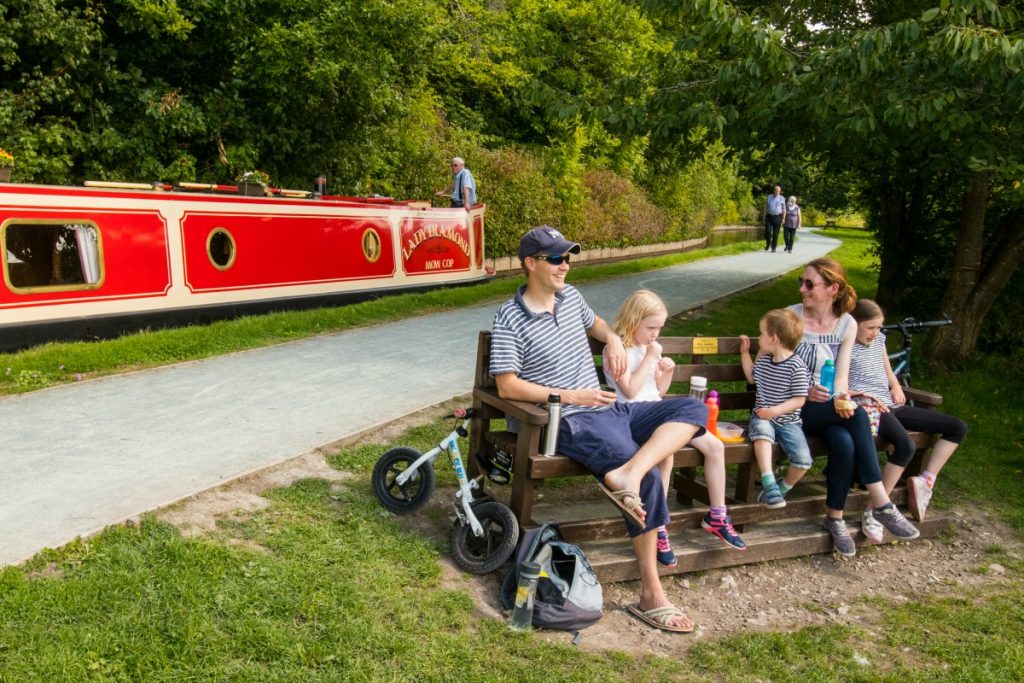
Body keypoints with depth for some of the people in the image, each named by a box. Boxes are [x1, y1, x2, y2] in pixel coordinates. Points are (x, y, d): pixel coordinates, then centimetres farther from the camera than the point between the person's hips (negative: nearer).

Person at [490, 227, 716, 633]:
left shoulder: (570, 296, 12)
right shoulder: (511, 319, -10)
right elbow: (506, 387, -12)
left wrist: (613, 339, 9)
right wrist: (570, 396, -15)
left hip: (611, 409, 8)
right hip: (572, 421, -8)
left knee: (694, 410, -7)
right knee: (650, 478, -25)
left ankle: (627, 473, -31)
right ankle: (650, 595, -14)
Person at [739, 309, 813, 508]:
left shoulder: (796, 366, -11)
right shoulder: (764, 359, 9)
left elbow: (799, 400, -12)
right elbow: (752, 378, 29)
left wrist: (775, 411, -21)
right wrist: (745, 353, 23)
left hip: (788, 420, -3)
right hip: (763, 417, 3)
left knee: (803, 459, -19)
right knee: (762, 430, -34)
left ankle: (783, 488, 10)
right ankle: (769, 483, -38)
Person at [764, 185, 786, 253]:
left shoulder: (782, 198, 1)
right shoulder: (769, 197, 5)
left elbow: (784, 209, 2)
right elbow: (766, 207, 6)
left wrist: (783, 218, -7)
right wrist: (764, 216, 0)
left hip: (777, 217, -1)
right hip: (769, 216, 1)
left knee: (775, 234, 0)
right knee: (767, 231, -9)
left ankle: (773, 248, 7)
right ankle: (768, 244, 15)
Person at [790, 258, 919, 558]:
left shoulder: (847, 324, 3)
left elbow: (841, 375, -2)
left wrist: (842, 398, -26)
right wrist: (803, 390, -22)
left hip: (828, 409, 3)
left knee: (845, 443, -32)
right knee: (857, 416, -30)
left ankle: (835, 518, -17)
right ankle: (882, 505, -22)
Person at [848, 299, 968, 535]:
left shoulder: (879, 340, 18)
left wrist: (896, 387, 7)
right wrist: (861, 394, -24)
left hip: (889, 406, 9)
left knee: (958, 427, 4)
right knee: (906, 446, -37)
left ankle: (925, 481, -3)